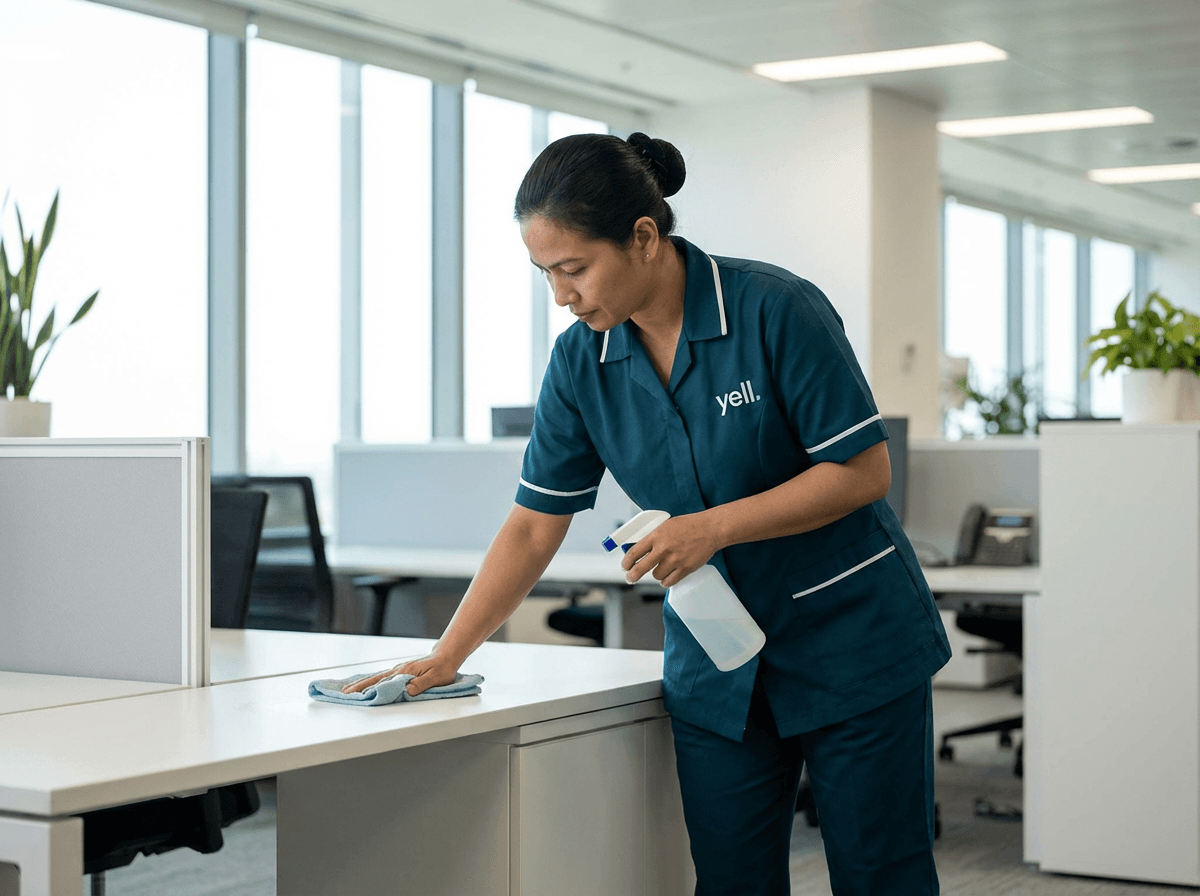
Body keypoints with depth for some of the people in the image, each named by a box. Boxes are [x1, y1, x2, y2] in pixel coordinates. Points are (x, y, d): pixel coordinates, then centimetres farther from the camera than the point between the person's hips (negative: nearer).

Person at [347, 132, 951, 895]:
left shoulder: (775, 309, -17)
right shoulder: (581, 361, -3)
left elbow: (864, 470, -16)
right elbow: (534, 524, 2)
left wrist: (715, 527, -24)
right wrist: (445, 658, -3)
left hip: (853, 646, -4)